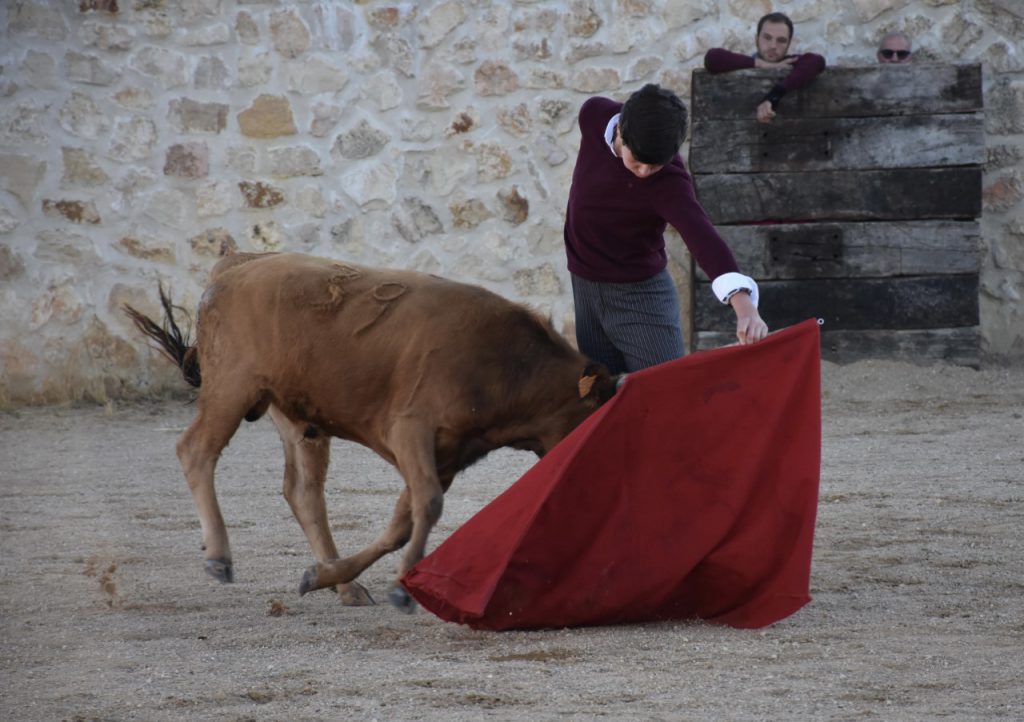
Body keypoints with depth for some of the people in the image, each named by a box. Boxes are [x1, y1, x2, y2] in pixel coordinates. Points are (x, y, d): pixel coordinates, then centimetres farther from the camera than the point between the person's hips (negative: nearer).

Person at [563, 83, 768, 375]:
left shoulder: (669, 183, -30)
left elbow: (702, 234, -45)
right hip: (584, 287, 5)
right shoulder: (594, 115, -16)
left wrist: (743, 303, -61)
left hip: (640, 293, -5)